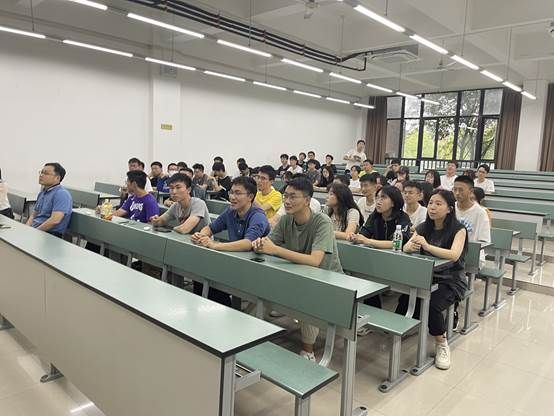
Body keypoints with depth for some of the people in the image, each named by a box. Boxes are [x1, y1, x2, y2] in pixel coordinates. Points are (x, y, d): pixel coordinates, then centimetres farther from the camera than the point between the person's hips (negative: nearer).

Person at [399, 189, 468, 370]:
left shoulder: (458, 229, -9)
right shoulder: (424, 227, 6)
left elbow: (454, 255, -26)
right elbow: (405, 248, -2)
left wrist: (427, 246, -38)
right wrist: (411, 246, -27)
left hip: (451, 280, -4)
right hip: (426, 276, 4)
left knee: (432, 304, -29)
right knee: (406, 299, -23)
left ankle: (441, 344, -4)